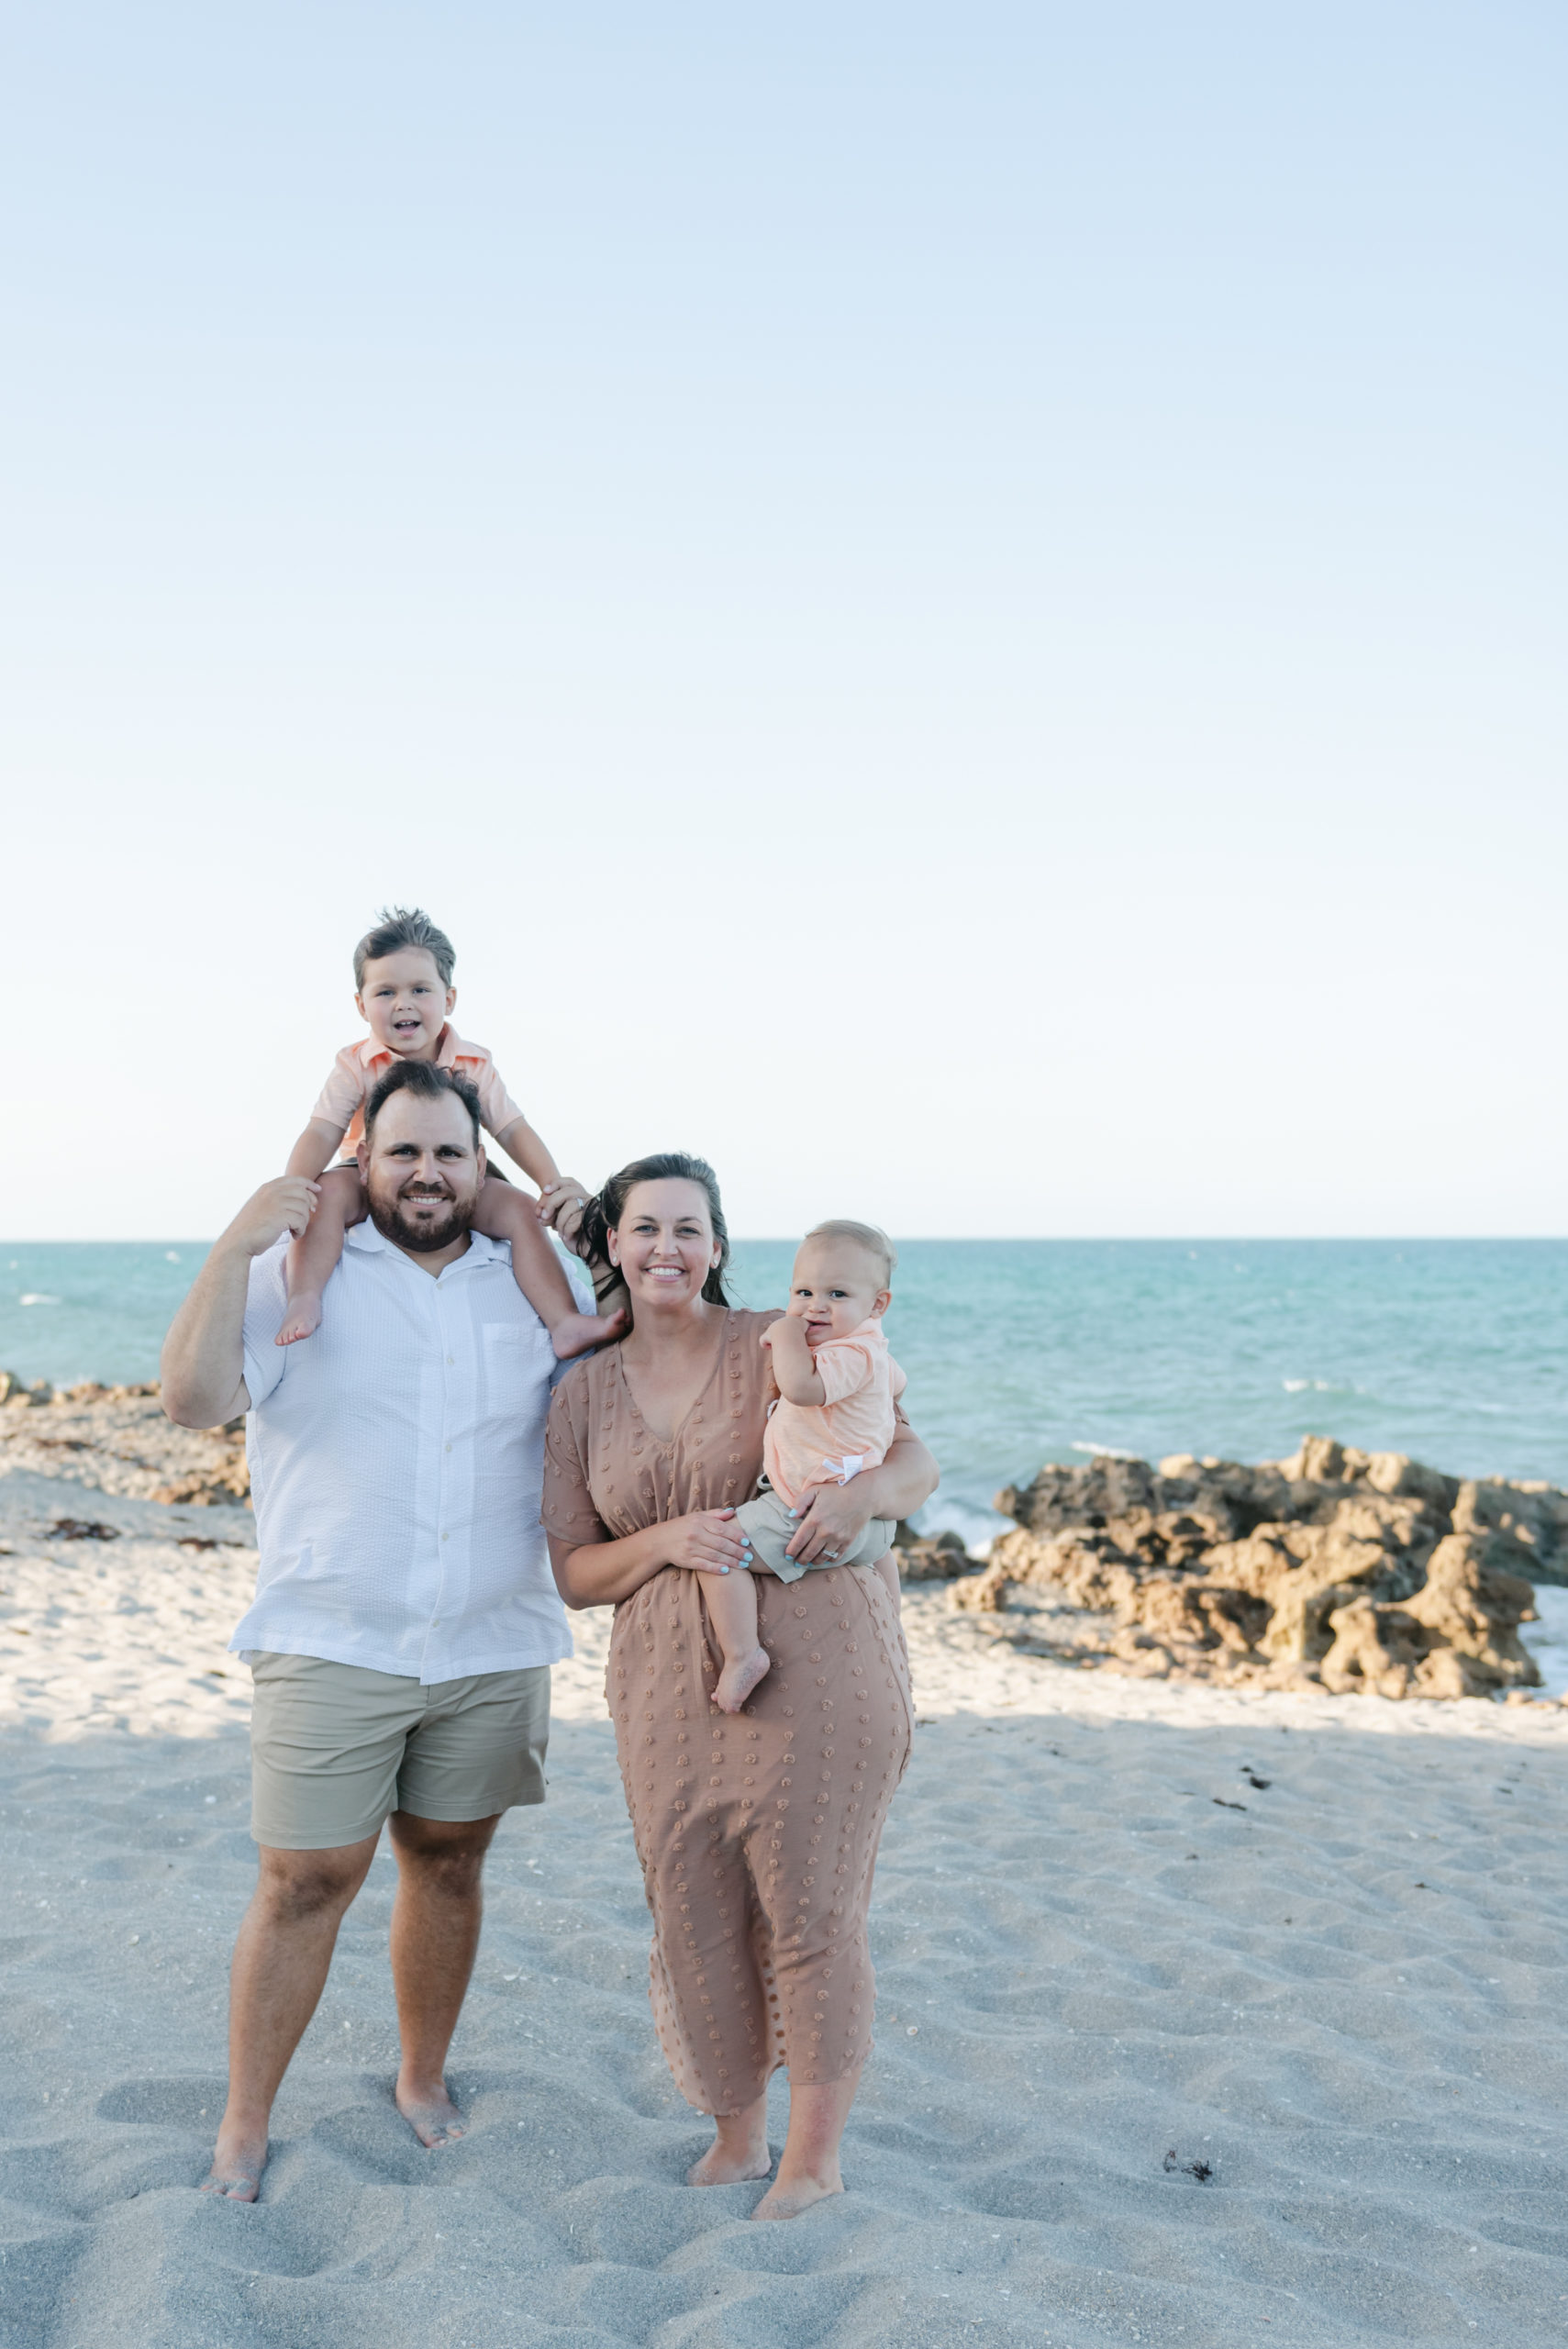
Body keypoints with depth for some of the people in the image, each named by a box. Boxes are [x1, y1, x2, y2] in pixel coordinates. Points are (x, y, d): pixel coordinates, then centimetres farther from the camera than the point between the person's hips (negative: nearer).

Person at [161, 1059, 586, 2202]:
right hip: (333, 1647, -3)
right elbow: (193, 1398, -15)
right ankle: (244, 2128, 14)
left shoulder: (531, 1284, 9)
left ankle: (424, 2081, 32)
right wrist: (237, 1243, -22)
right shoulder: (300, 1273, -2)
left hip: (495, 1648, 3)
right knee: (304, 1883, 0)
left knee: (448, 1863, 13)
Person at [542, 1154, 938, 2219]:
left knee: (810, 1909, 2)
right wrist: (666, 1541, -10)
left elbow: (917, 1460, 0)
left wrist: (862, 1492, -22)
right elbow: (575, 1572, 9)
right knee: (694, 1918, 7)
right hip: (672, 1683, 3)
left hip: (815, 1661, -3)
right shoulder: (585, 1393, 9)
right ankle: (736, 2136, 28)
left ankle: (816, 2153, 19)